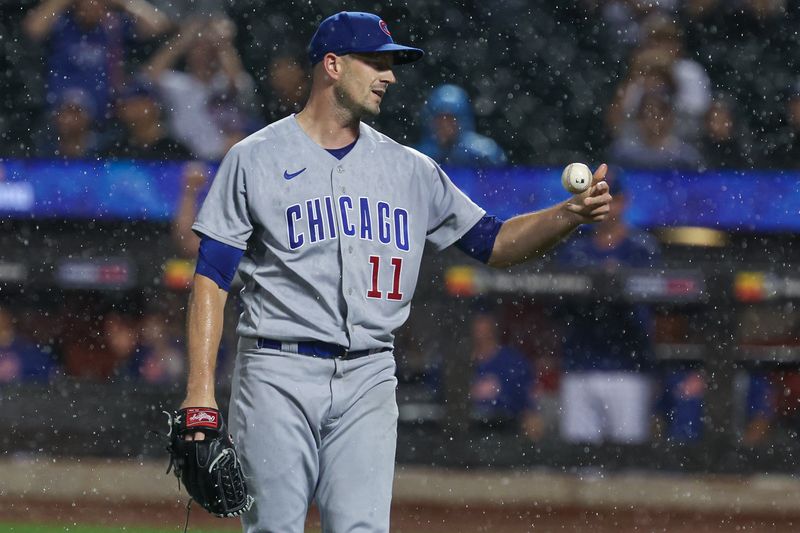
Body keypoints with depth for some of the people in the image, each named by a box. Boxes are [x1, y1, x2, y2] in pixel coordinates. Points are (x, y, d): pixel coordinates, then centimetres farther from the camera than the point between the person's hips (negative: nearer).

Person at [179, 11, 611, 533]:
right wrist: (200, 390, -11)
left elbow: (494, 241, 15)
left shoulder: (409, 169, 14)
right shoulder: (256, 159, 1)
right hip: (279, 376, -3)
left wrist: (572, 214, -4)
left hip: (369, 379, 3)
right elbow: (211, 279, -2)